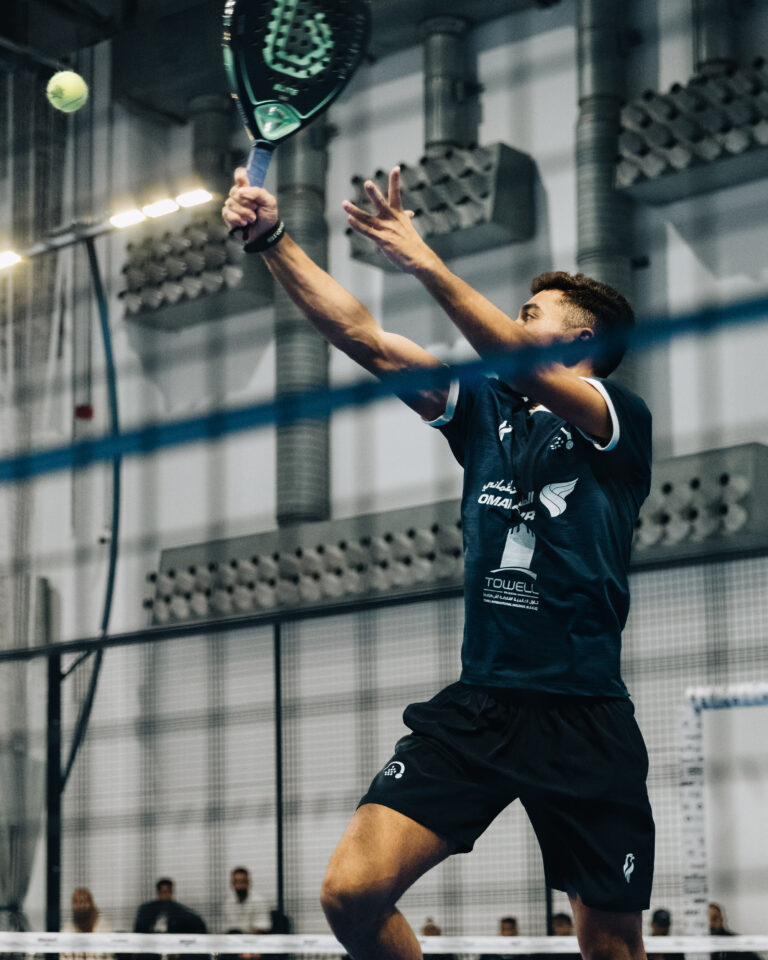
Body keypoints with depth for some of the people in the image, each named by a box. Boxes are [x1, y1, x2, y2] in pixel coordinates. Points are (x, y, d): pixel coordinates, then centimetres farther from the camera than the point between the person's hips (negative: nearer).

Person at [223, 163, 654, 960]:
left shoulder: (622, 421, 0)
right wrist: (271, 240, -3)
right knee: (351, 893, -12)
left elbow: (527, 369, -20)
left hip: (586, 721, -4)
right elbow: (363, 339, 6)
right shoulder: (486, 409, 14)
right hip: (475, 707, 4)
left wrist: (424, 263, -27)